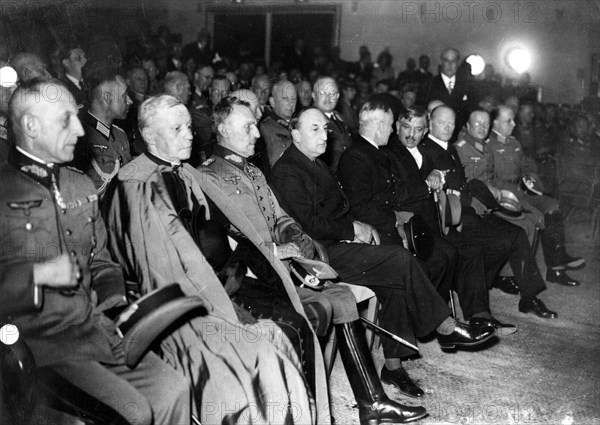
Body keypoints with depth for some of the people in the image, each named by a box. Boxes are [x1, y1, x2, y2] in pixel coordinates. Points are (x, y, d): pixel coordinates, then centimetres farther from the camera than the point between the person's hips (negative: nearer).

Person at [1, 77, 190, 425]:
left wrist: (117, 304, 4)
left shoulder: (82, 186, 16)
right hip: (39, 344, -6)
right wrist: (37, 275, -16)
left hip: (96, 329, 6)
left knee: (175, 390, -7)